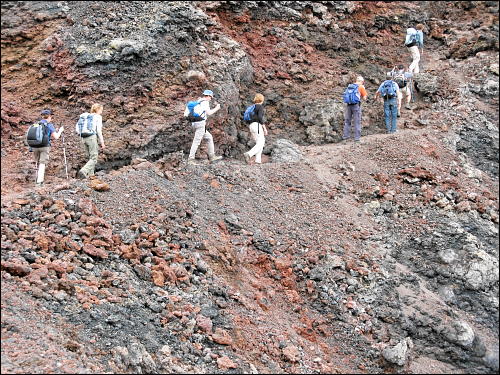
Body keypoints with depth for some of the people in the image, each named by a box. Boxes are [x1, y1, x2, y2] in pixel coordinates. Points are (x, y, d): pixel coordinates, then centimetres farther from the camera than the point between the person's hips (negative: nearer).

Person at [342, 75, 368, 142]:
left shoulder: (349, 86, 13)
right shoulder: (361, 87, 0)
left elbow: (345, 95, 16)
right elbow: (364, 98, 0)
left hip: (348, 105, 4)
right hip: (356, 105, -4)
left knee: (347, 121, 13)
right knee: (357, 122, 2)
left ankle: (346, 136, 12)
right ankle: (357, 137, 1)